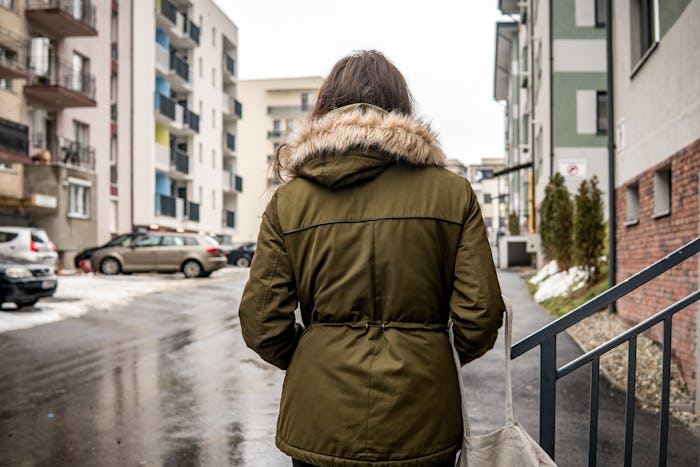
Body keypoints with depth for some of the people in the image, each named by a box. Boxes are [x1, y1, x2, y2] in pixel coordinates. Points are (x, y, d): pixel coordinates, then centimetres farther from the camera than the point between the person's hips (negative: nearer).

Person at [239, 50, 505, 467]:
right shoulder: (452, 192, -5)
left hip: (319, 424, 1)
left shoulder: (288, 201, -4)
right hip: (420, 426, 0)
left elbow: (262, 326, -4)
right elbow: (480, 317, -6)